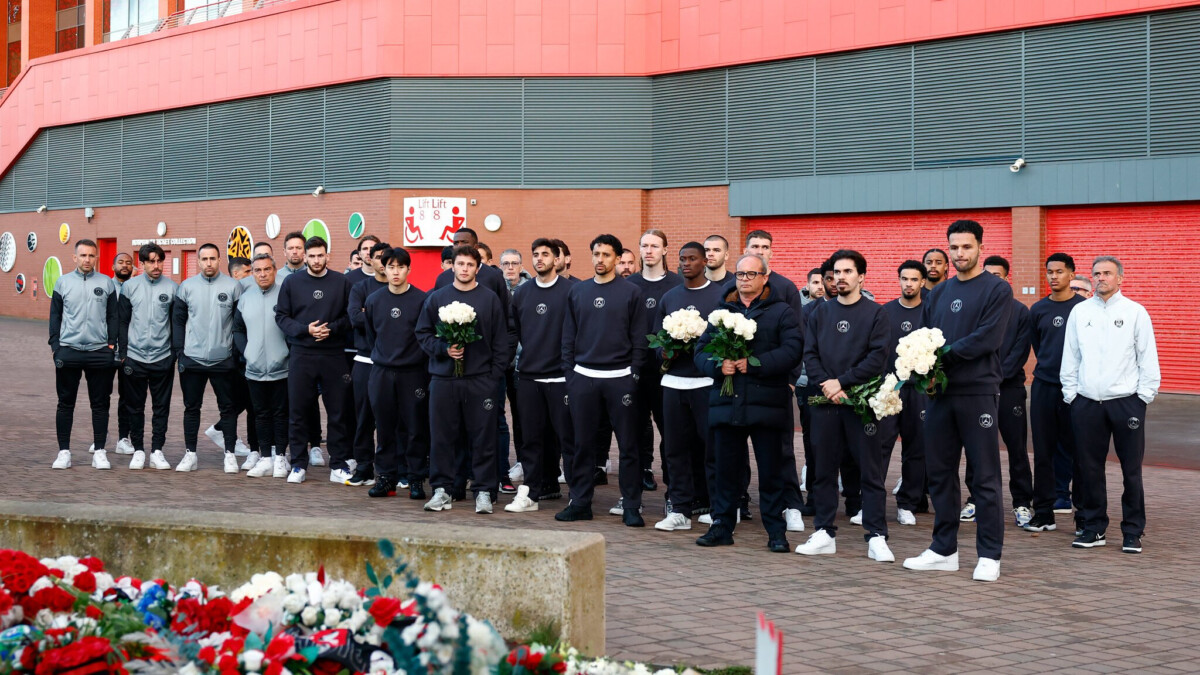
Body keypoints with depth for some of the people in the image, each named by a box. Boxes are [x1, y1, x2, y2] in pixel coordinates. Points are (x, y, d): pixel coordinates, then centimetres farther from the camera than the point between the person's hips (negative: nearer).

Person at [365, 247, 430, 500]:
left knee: (415, 428, -1)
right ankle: (386, 476, 14)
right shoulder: (373, 300, 7)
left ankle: (416, 478, 7)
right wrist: (380, 357, 14)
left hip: (413, 373, -3)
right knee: (385, 428, 6)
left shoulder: (422, 299, -3)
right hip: (381, 373, 3)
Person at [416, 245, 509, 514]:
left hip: (480, 380, -1)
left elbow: (500, 341, 4)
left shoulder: (490, 298, 5)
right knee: (442, 436, 5)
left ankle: (484, 490, 8)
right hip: (443, 379, 1)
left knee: (483, 437, 1)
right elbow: (423, 333, 10)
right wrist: (443, 349, -8)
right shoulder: (437, 298, 9)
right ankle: (441, 489, 14)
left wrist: (496, 376, -2)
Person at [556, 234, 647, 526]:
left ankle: (631, 506, 6)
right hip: (583, 378, 3)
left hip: (620, 378, -3)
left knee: (627, 444, 1)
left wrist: (635, 373, -7)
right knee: (582, 443, 7)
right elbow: (568, 336, 11)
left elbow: (639, 338, -1)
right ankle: (580, 502, 15)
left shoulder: (631, 293, 0)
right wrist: (569, 372, 4)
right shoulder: (577, 292, 10)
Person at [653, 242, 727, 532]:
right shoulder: (669, 297, 17)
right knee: (675, 447, 5)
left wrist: (699, 344, -16)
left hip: (707, 381, -4)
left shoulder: (721, 294, 3)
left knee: (712, 446, -3)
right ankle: (679, 510, 10)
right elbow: (656, 335, 17)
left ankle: (717, 506, 5)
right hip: (673, 381, 4)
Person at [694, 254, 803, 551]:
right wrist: (718, 365, -12)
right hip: (726, 403, 3)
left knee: (771, 471, 2)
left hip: (766, 403, -3)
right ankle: (722, 526, 17)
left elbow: (792, 351, -9)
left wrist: (754, 364, -17)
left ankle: (776, 532, 9)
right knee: (726, 468, 7)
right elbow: (700, 350, 10)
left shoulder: (781, 312, 5)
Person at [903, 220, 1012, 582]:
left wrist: (944, 353, -15)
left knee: (985, 478, -2)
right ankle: (943, 550, 19)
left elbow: (988, 337, -14)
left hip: (978, 393, -6)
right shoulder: (938, 293, 16)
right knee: (940, 472, 10)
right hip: (939, 393, 6)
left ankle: (989, 556, 4)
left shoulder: (997, 290, -2)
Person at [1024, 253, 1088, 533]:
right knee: (1044, 451, 4)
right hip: (1044, 386, 3)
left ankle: (1084, 515, 5)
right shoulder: (1038, 310, 8)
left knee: (1077, 450, 0)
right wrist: (1050, 368, 13)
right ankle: (1044, 512, 10)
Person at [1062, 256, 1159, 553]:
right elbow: (1070, 357, 12)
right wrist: (1070, 394, 7)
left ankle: (1132, 532, 10)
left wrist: (1144, 396, -3)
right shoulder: (1080, 312, 9)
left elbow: (1148, 359, 2)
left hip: (1126, 402, -2)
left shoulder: (1135, 312, 2)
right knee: (1089, 468, 5)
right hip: (1087, 403, 2)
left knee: (1131, 470, 1)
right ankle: (1094, 529, 16)